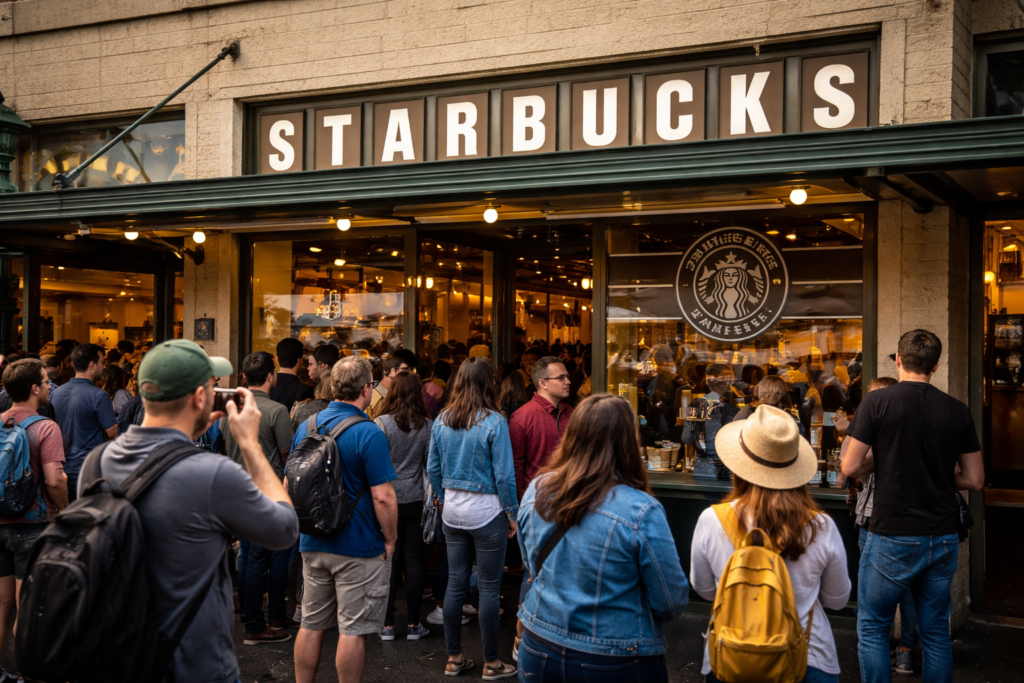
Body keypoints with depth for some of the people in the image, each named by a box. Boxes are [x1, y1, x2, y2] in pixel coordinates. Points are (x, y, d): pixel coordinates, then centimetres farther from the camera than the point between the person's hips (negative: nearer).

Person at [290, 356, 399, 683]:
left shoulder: (306, 427, 4)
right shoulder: (369, 434, -17)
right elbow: (383, 497, -20)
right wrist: (390, 539, -7)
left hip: (313, 545, 6)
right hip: (360, 548, -6)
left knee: (311, 625, 16)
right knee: (352, 630, 3)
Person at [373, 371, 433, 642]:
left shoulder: (382, 423, -9)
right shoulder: (428, 425, -4)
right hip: (416, 499, 1)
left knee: (389, 561, 6)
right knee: (414, 561, 7)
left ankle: (387, 625, 12)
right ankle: (414, 625, 13)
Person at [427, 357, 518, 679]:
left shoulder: (441, 421, 1)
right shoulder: (493, 422, -15)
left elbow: (433, 468, 7)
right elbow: (504, 474, -13)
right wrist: (512, 513, -3)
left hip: (452, 510, 5)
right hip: (486, 510, -5)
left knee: (455, 583, 13)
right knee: (488, 588, 5)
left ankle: (454, 658, 22)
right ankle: (491, 663, 15)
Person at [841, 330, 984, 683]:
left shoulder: (877, 402, -9)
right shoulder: (957, 410, 1)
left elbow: (850, 467, -10)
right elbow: (975, 480, 5)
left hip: (894, 537, -4)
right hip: (944, 539, 4)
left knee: (872, 629, 9)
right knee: (936, 631, 15)